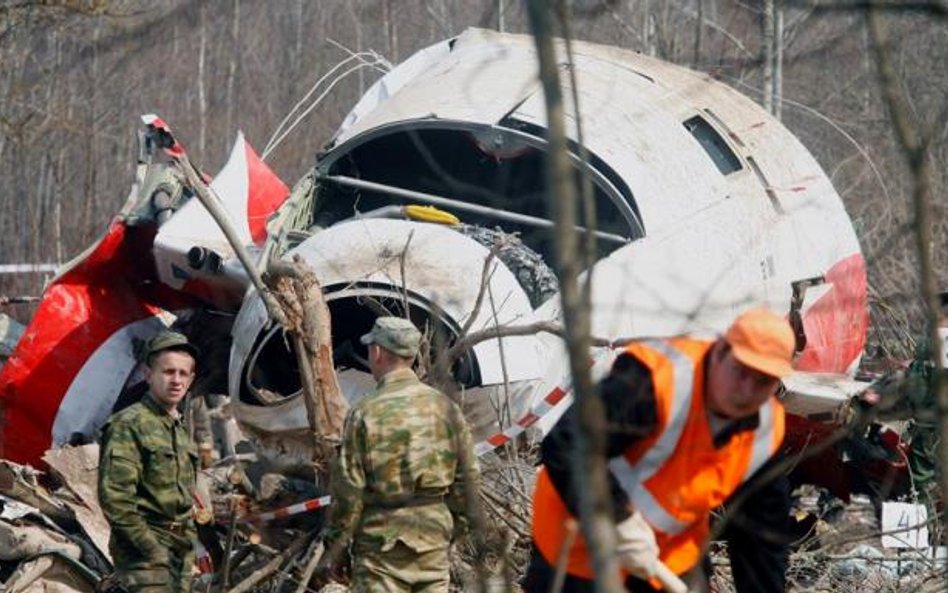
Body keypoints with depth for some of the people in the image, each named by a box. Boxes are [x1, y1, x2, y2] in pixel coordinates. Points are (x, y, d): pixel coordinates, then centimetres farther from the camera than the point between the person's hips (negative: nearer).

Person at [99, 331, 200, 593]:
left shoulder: (180, 430, 18)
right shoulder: (128, 425, -10)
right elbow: (114, 497, -17)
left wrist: (187, 544, 15)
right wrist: (150, 548, -17)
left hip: (179, 552, 9)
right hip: (145, 551, -9)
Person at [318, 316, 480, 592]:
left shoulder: (365, 413, -11)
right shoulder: (445, 406, 3)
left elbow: (347, 489, -10)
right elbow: (467, 477, 8)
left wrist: (335, 548, -1)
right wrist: (457, 526, 20)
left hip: (382, 539, -4)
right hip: (435, 534, 4)